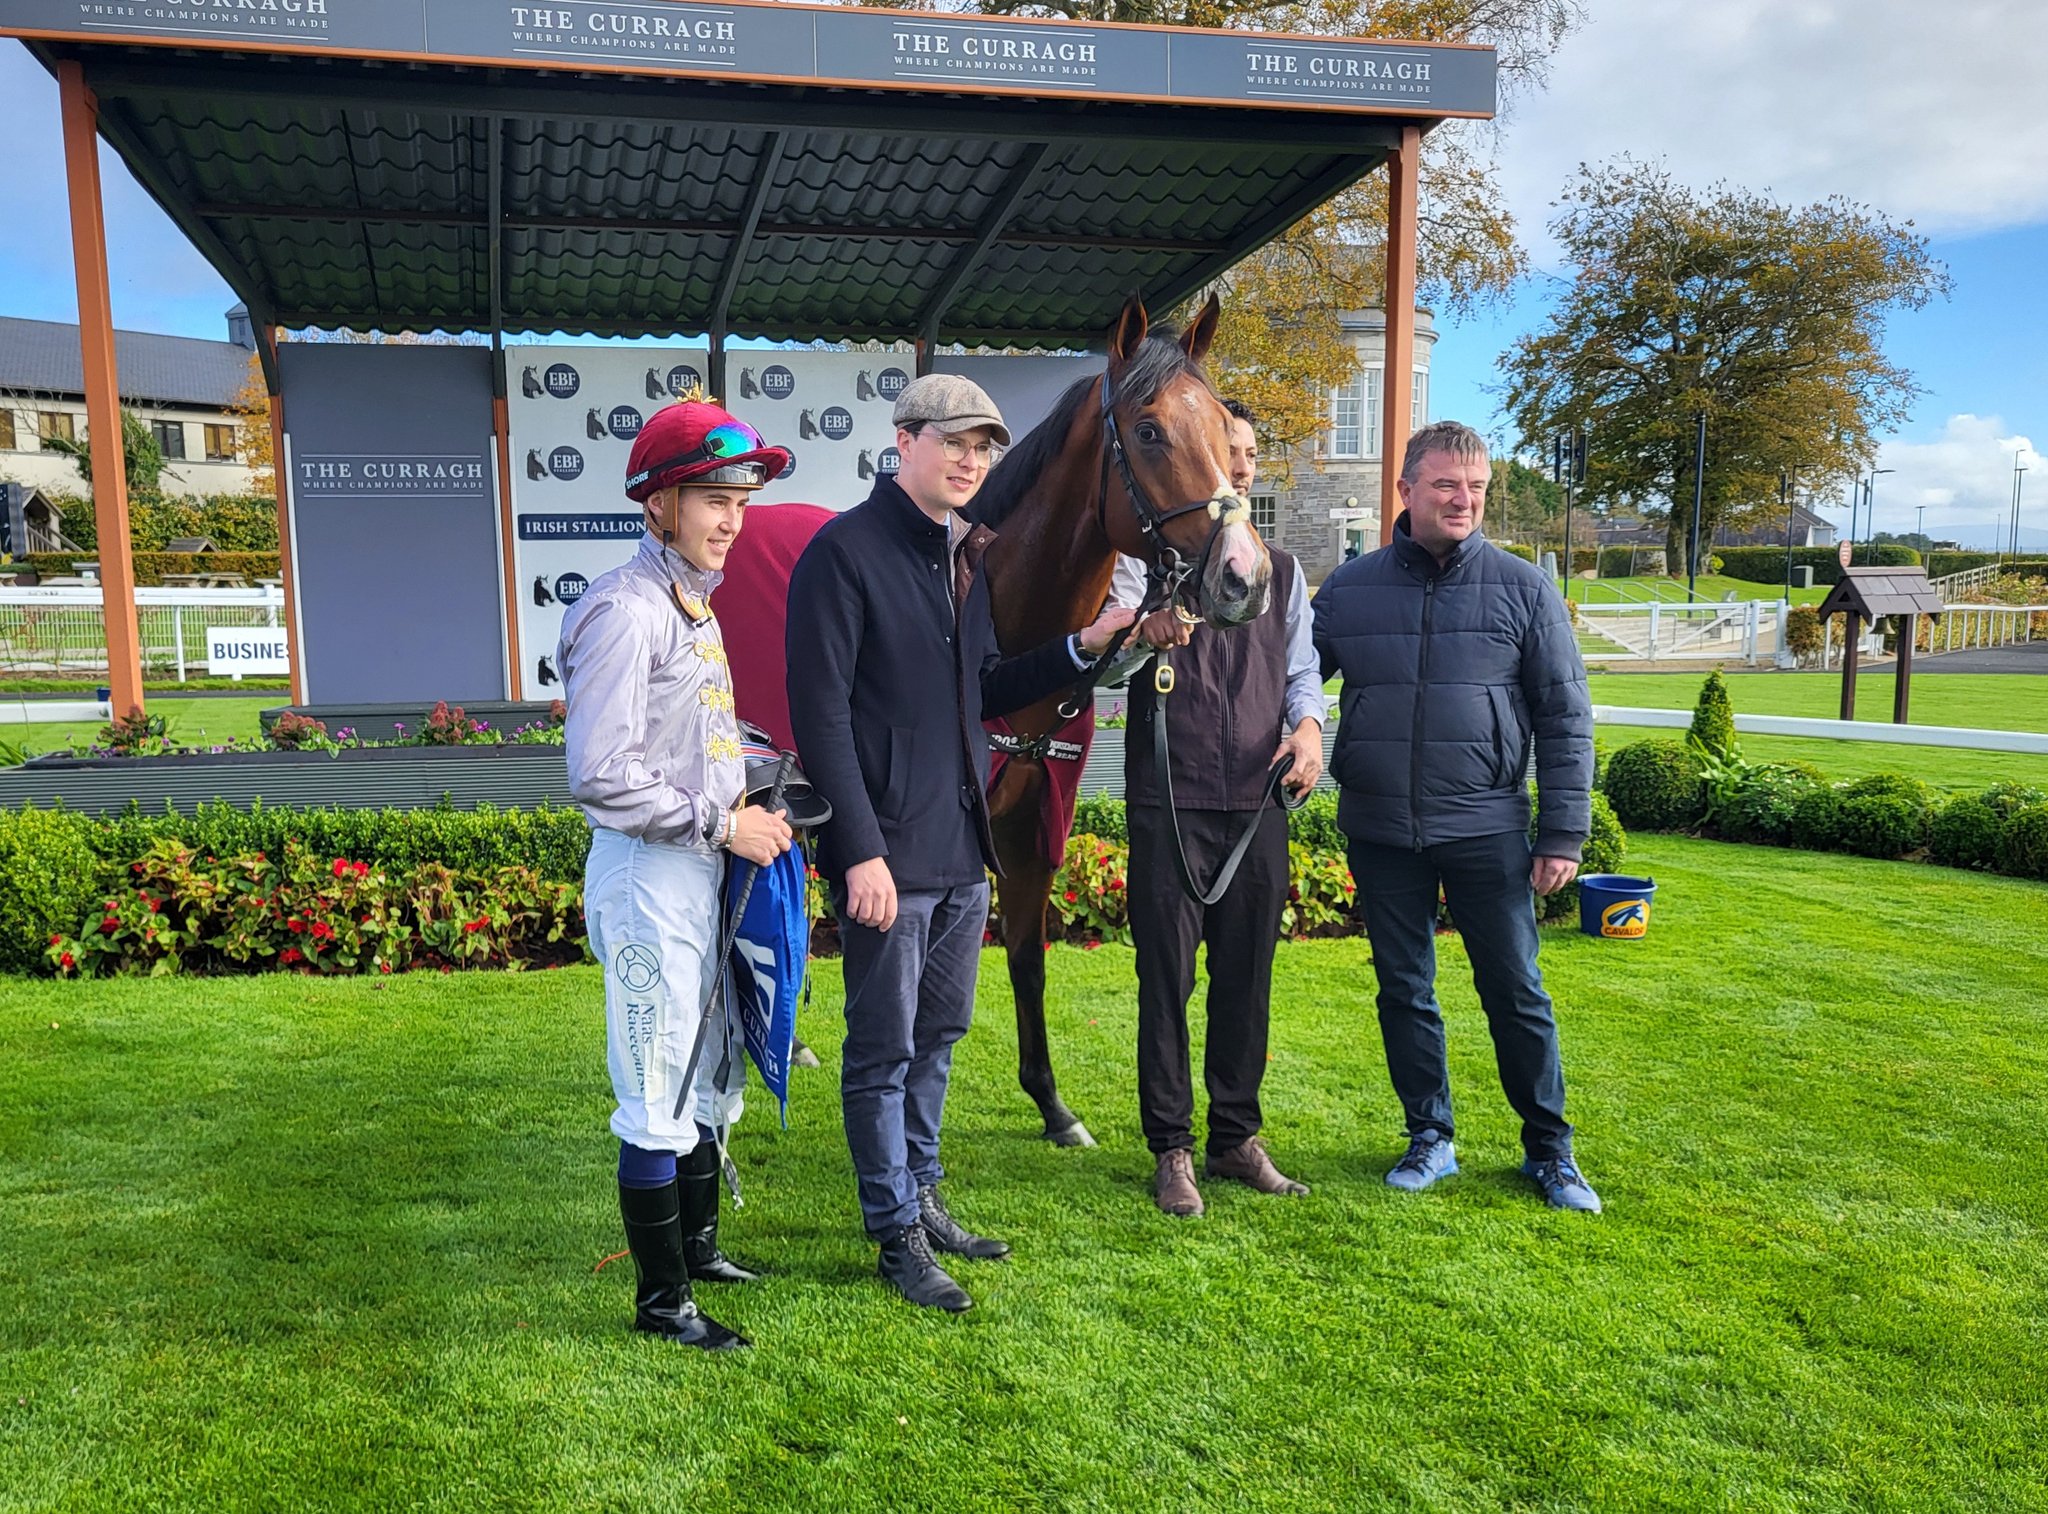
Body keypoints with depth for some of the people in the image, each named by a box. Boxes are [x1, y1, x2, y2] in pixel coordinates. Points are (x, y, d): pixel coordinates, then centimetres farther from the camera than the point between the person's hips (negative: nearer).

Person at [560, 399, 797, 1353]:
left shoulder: (695, 607, 12)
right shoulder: (623, 611, -17)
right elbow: (600, 775, -23)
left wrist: (749, 804, 7)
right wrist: (721, 821, -18)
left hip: (705, 876, 10)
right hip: (647, 881, -9)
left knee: (713, 1080, 21)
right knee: (661, 1103, 2)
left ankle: (698, 1247, 39)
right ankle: (662, 1300, 18)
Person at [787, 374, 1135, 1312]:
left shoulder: (966, 554, 13)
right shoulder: (844, 551, -11)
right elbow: (821, 713, -16)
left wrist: (1082, 650, 4)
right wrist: (861, 851, -20)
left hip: (963, 847, 8)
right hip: (889, 853, -8)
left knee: (938, 1035, 18)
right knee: (885, 1049, 5)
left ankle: (921, 1197, 35)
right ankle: (899, 1236, 19)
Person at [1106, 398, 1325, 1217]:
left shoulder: (1279, 568, 15)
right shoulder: (1144, 554, 1)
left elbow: (1301, 667, 15)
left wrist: (1308, 721, -8)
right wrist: (1142, 632, -38)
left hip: (1258, 803, 4)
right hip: (1170, 803, -4)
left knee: (1248, 978, 10)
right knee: (1167, 978, 1)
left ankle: (1237, 1136, 23)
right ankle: (1171, 1150, 13)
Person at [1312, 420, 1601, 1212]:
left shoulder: (1522, 588, 0)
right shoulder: (1349, 589, 3)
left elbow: (1565, 717, 0)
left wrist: (1564, 833, -5)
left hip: (1487, 830, -1)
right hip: (1380, 832, 2)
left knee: (1516, 992, 6)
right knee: (1404, 991, 10)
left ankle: (1550, 1150, 23)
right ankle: (1430, 1140, 26)